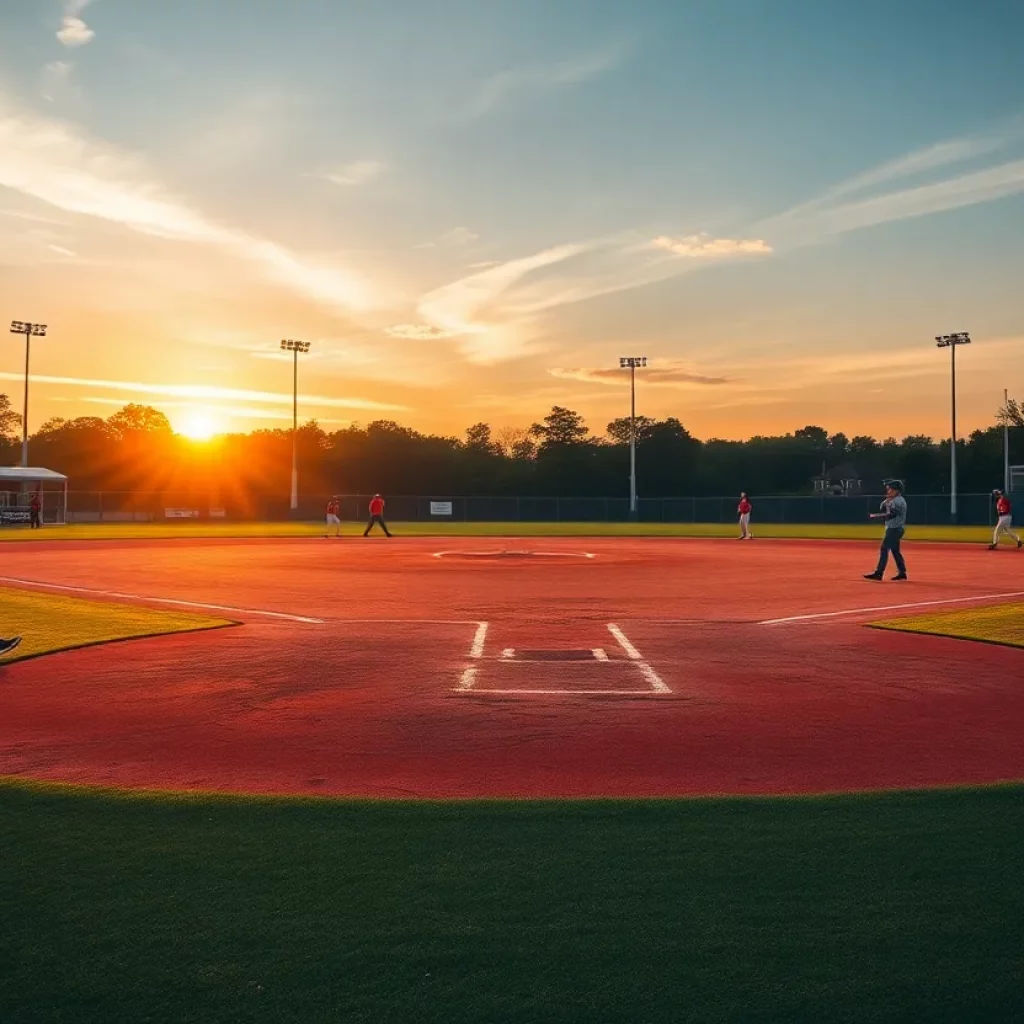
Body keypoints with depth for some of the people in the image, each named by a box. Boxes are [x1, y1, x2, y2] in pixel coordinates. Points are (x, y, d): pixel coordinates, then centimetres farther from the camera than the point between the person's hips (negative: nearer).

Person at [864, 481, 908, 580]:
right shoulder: (893, 500, 16)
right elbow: (883, 510, 15)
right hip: (893, 528, 10)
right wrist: (887, 501, 2)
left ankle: (878, 573, -14)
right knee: (895, 550, 13)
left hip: (895, 529, -10)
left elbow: (891, 514, -24)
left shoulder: (898, 500, -14)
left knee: (884, 549, -11)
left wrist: (876, 516, -20)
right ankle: (902, 572, 16)